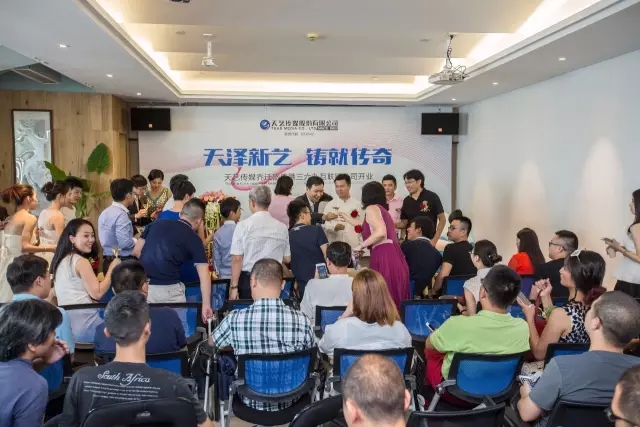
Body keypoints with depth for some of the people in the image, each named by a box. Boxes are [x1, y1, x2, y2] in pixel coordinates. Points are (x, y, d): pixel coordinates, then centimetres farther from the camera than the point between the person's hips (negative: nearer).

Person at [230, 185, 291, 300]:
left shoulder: (243, 225, -7)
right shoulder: (282, 227, 2)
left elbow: (237, 259, -9)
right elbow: (287, 259, 11)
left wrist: (234, 287, -3)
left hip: (249, 279, -3)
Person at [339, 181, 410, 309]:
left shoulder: (371, 208, 0)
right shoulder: (382, 209, 25)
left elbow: (381, 232, -16)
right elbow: (367, 226, 42)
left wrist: (361, 246, -6)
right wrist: (348, 218, 53)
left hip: (384, 257, -9)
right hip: (394, 258, 9)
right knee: (394, 300, 8)